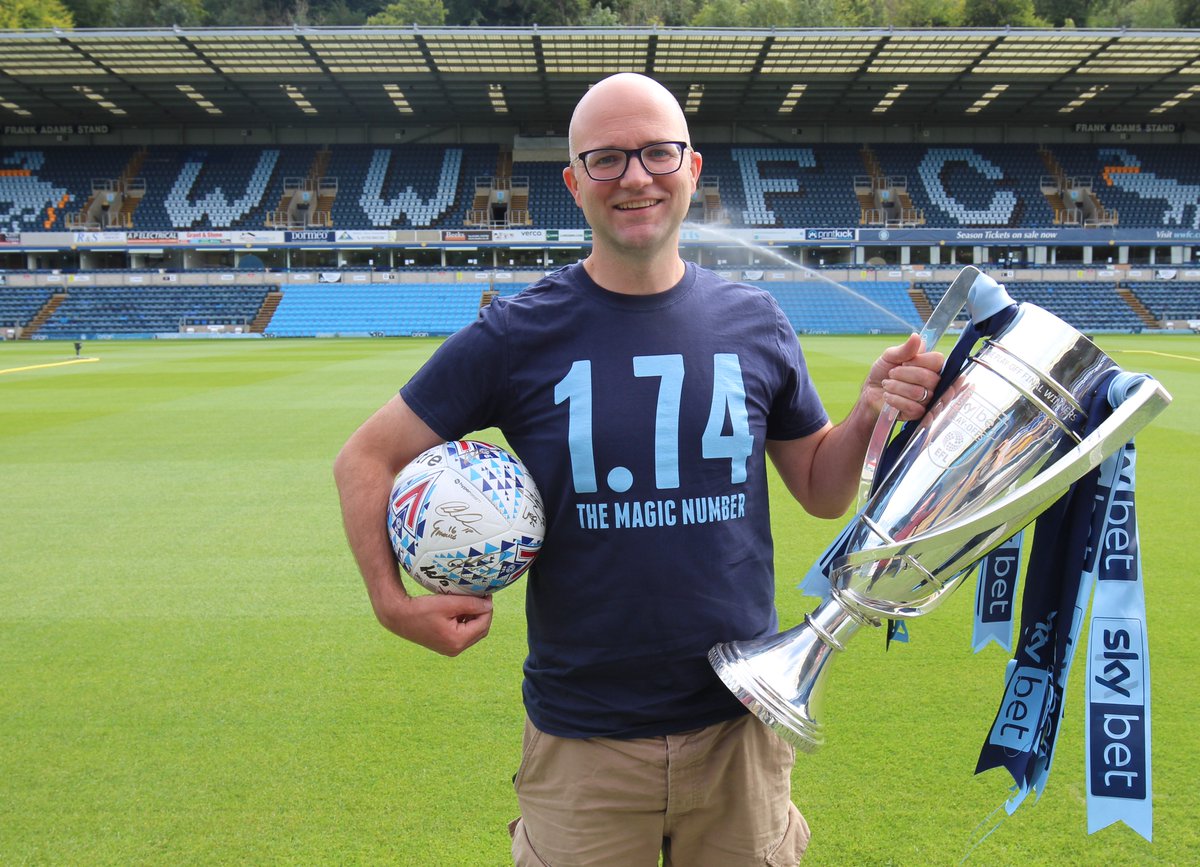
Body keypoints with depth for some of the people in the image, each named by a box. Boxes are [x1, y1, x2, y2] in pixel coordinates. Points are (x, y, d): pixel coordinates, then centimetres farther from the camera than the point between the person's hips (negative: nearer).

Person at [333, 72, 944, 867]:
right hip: (582, 741, -2)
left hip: (740, 725, 3)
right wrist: (393, 600, -11)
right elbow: (366, 458, 0)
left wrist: (872, 414, -9)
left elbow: (821, 490, 9)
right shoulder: (518, 336, -8)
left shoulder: (755, 323, 0)